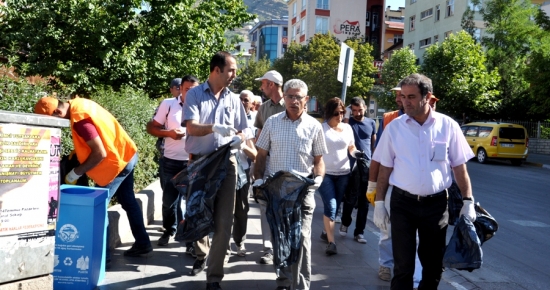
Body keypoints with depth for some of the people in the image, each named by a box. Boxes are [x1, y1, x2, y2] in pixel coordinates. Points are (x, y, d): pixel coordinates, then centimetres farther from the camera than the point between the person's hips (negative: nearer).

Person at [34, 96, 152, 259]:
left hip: (116, 161, -10)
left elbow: (100, 154, -26)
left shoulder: (79, 120, -28)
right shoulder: (78, 104, 1)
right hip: (127, 154, 10)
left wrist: (75, 173, -17)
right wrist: (77, 152, 9)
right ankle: (142, 244, 29)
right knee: (128, 201, 19)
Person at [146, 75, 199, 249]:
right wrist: (169, 133, -15)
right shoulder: (168, 104, -2)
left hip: (194, 162, -1)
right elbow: (151, 127, 2)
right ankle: (169, 230, 34)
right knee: (169, 199, 12)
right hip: (171, 161, 1)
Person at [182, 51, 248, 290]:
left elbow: (241, 130, 13)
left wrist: (239, 139, -10)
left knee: (223, 222, -4)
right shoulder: (195, 94, -1)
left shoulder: (233, 99, 9)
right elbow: (192, 128, -12)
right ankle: (202, 254, 41)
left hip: (226, 163, 2)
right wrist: (215, 128, -30)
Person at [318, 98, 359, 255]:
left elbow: (351, 148, 14)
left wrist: (356, 152, -8)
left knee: (335, 206, 12)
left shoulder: (347, 128, 7)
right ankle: (331, 242, -10)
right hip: (325, 173, -4)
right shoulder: (321, 128, -5)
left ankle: (326, 232, 32)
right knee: (331, 206, -12)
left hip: (343, 174, 4)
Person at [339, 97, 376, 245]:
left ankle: (359, 232, 14)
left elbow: (374, 144, 14)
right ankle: (345, 223, 33)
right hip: (350, 167, -2)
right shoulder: (347, 123, 0)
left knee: (364, 201, 5)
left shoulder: (371, 123, 8)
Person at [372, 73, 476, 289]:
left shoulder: (448, 126, -2)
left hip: (436, 203, 1)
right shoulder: (394, 127, -1)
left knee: (434, 263, 13)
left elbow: (459, 167, 3)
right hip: (402, 202, 0)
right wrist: (379, 203, 1)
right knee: (403, 264, 3)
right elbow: (385, 169, 3)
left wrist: (468, 201, -1)